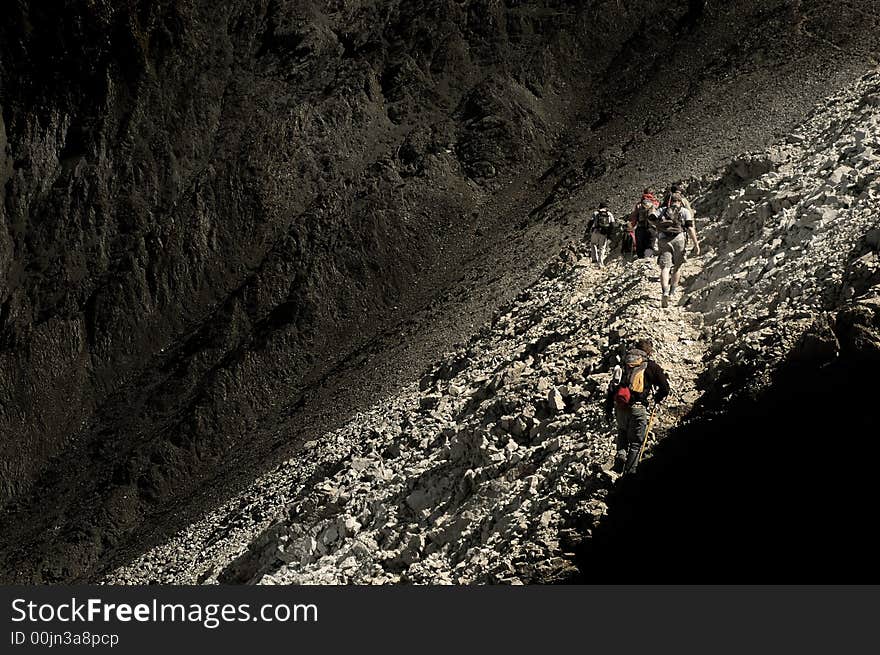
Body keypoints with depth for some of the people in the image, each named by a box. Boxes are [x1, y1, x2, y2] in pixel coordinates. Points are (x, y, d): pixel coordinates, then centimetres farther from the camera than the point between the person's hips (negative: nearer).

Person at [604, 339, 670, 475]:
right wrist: (658, 398, 19)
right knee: (636, 442, 6)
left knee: (623, 433, 28)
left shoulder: (623, 365, 16)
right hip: (637, 408, -4)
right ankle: (629, 472, 1)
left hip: (619, 407, 4)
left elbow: (611, 388, 14)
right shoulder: (650, 366, 4)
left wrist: (608, 410, 18)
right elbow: (665, 386, -1)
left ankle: (621, 453, 6)